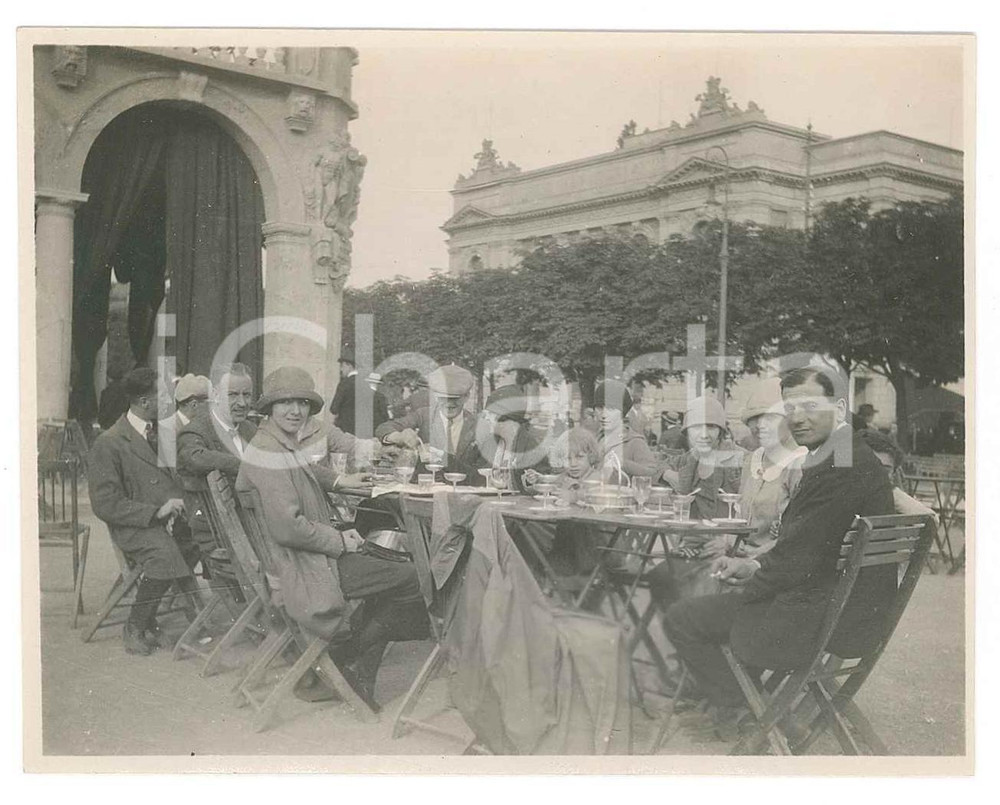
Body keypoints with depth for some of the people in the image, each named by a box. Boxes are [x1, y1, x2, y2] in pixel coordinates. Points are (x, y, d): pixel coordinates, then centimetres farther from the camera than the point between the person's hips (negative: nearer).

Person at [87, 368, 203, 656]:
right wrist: (156, 512, -19)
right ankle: (135, 628, -13)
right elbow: (105, 505, -9)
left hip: (176, 521, 7)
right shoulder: (108, 444, -4)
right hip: (135, 527, -7)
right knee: (165, 554, -35)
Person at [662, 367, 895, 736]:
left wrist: (753, 577, -6)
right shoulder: (846, 457, 8)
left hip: (826, 619, -10)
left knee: (680, 619, -1)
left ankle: (738, 707, 18)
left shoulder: (842, 467, -25)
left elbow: (799, 557, -23)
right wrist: (754, 565, 5)